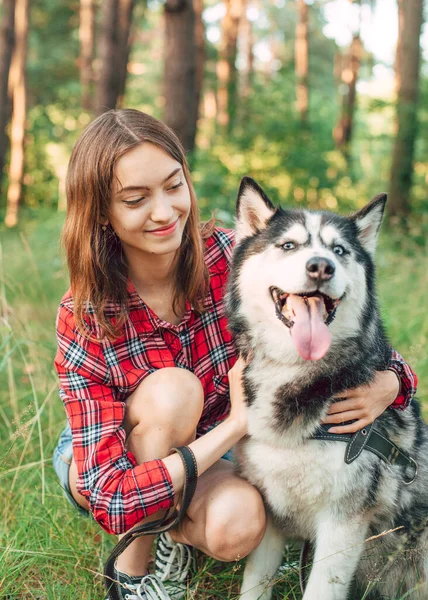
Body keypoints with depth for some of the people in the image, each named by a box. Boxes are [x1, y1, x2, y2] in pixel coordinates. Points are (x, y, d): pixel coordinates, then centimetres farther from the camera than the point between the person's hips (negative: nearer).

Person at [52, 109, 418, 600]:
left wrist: (388, 384, -35)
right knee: (173, 390, -33)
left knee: (238, 523, -31)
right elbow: (112, 498, -33)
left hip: (205, 450, 2)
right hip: (99, 463, -2)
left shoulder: (232, 259, -21)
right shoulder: (84, 319, -27)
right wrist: (237, 423, -36)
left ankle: (178, 532, 6)